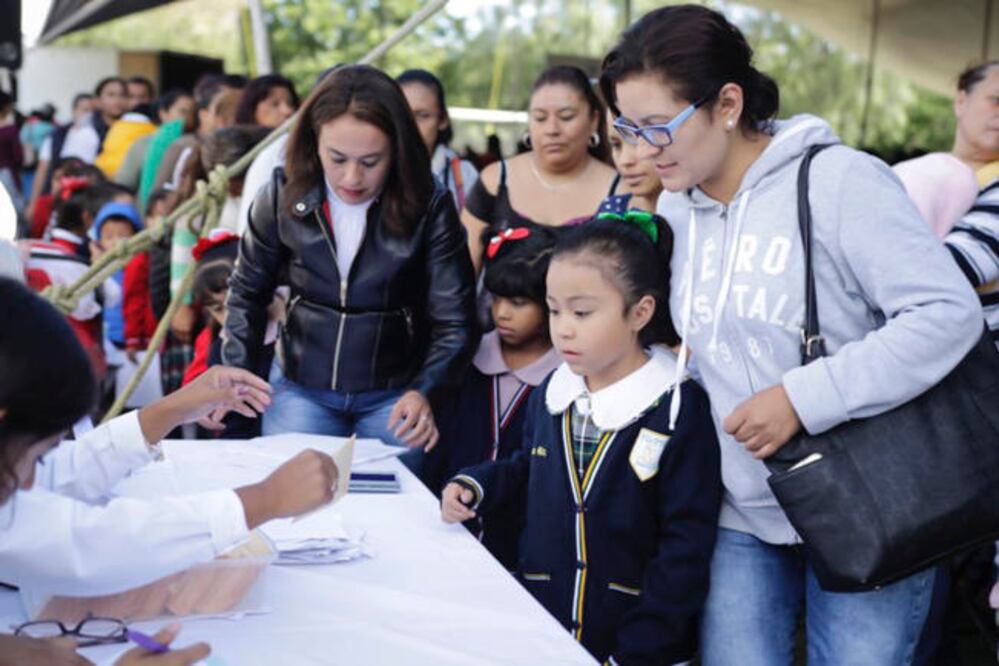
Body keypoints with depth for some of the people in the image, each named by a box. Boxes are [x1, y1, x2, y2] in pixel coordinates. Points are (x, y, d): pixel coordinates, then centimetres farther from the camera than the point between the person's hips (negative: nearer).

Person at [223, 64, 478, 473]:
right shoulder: (283, 198, -10)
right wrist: (235, 374, -7)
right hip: (300, 387, 2)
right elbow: (247, 293, 5)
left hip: (394, 394, -1)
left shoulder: (428, 208, -16)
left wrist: (424, 391, -30)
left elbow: (455, 322, -14)